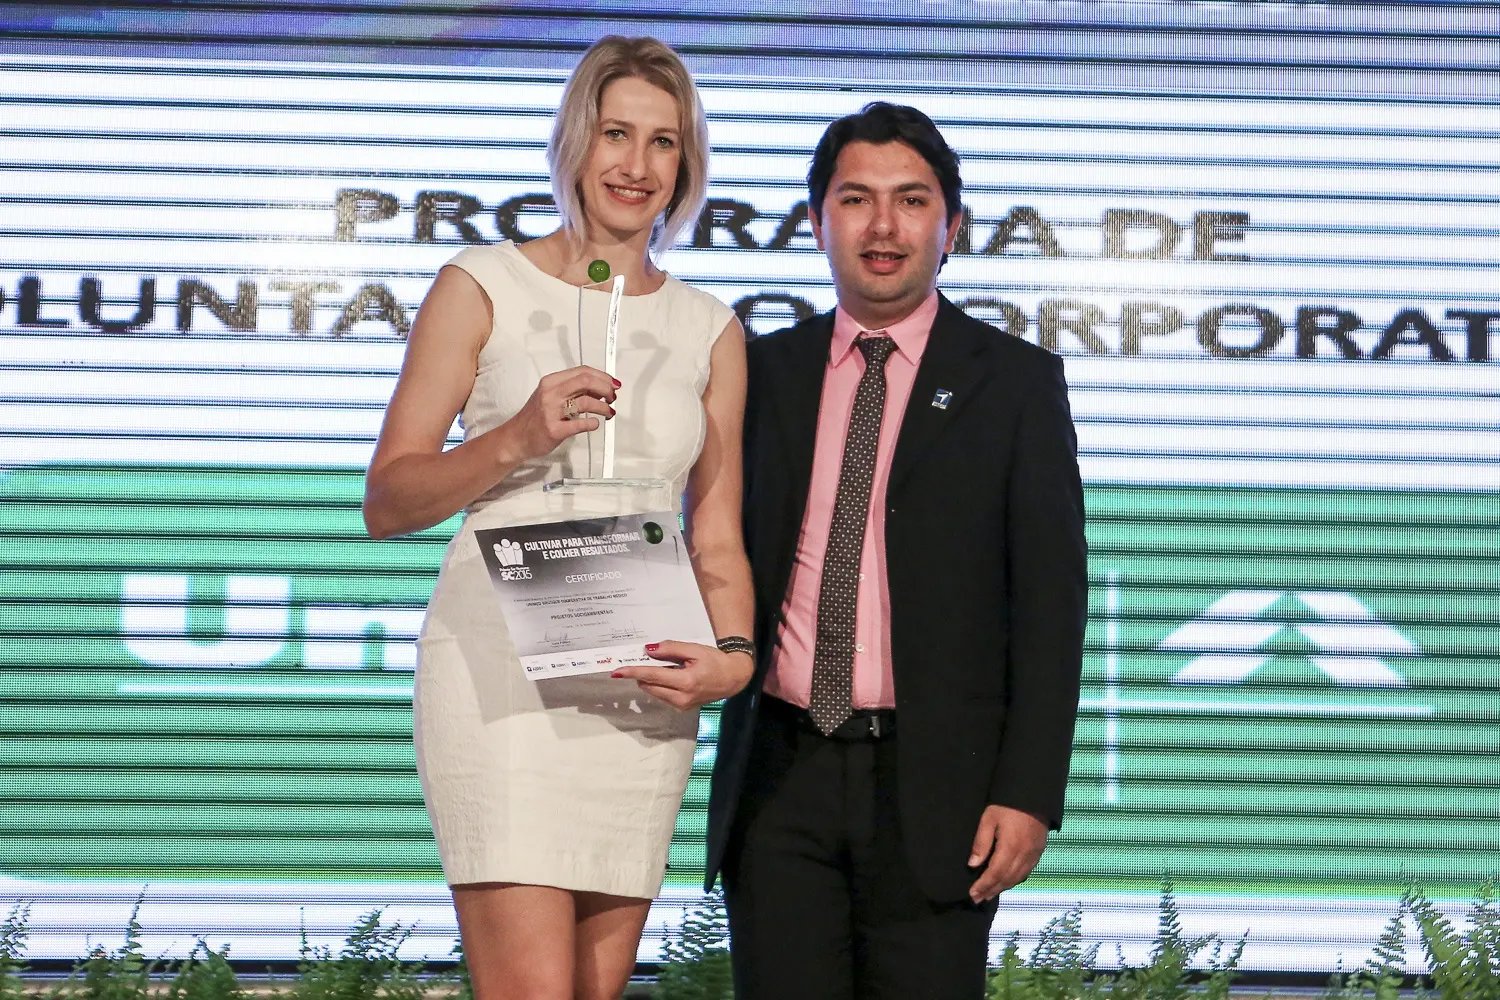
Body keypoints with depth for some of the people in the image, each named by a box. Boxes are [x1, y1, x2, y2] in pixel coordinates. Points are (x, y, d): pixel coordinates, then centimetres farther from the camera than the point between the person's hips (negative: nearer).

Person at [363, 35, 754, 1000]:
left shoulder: (711, 331, 14)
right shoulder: (484, 287, 4)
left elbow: (718, 538, 14)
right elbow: (387, 502, 2)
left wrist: (735, 656, -6)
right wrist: (516, 440, -14)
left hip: (642, 689, 4)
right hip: (501, 665, -4)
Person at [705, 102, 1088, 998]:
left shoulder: (1015, 382, 2)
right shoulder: (766, 372, 11)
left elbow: (1050, 598, -2)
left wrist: (1030, 792, -8)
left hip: (934, 782, -2)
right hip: (781, 773, 2)